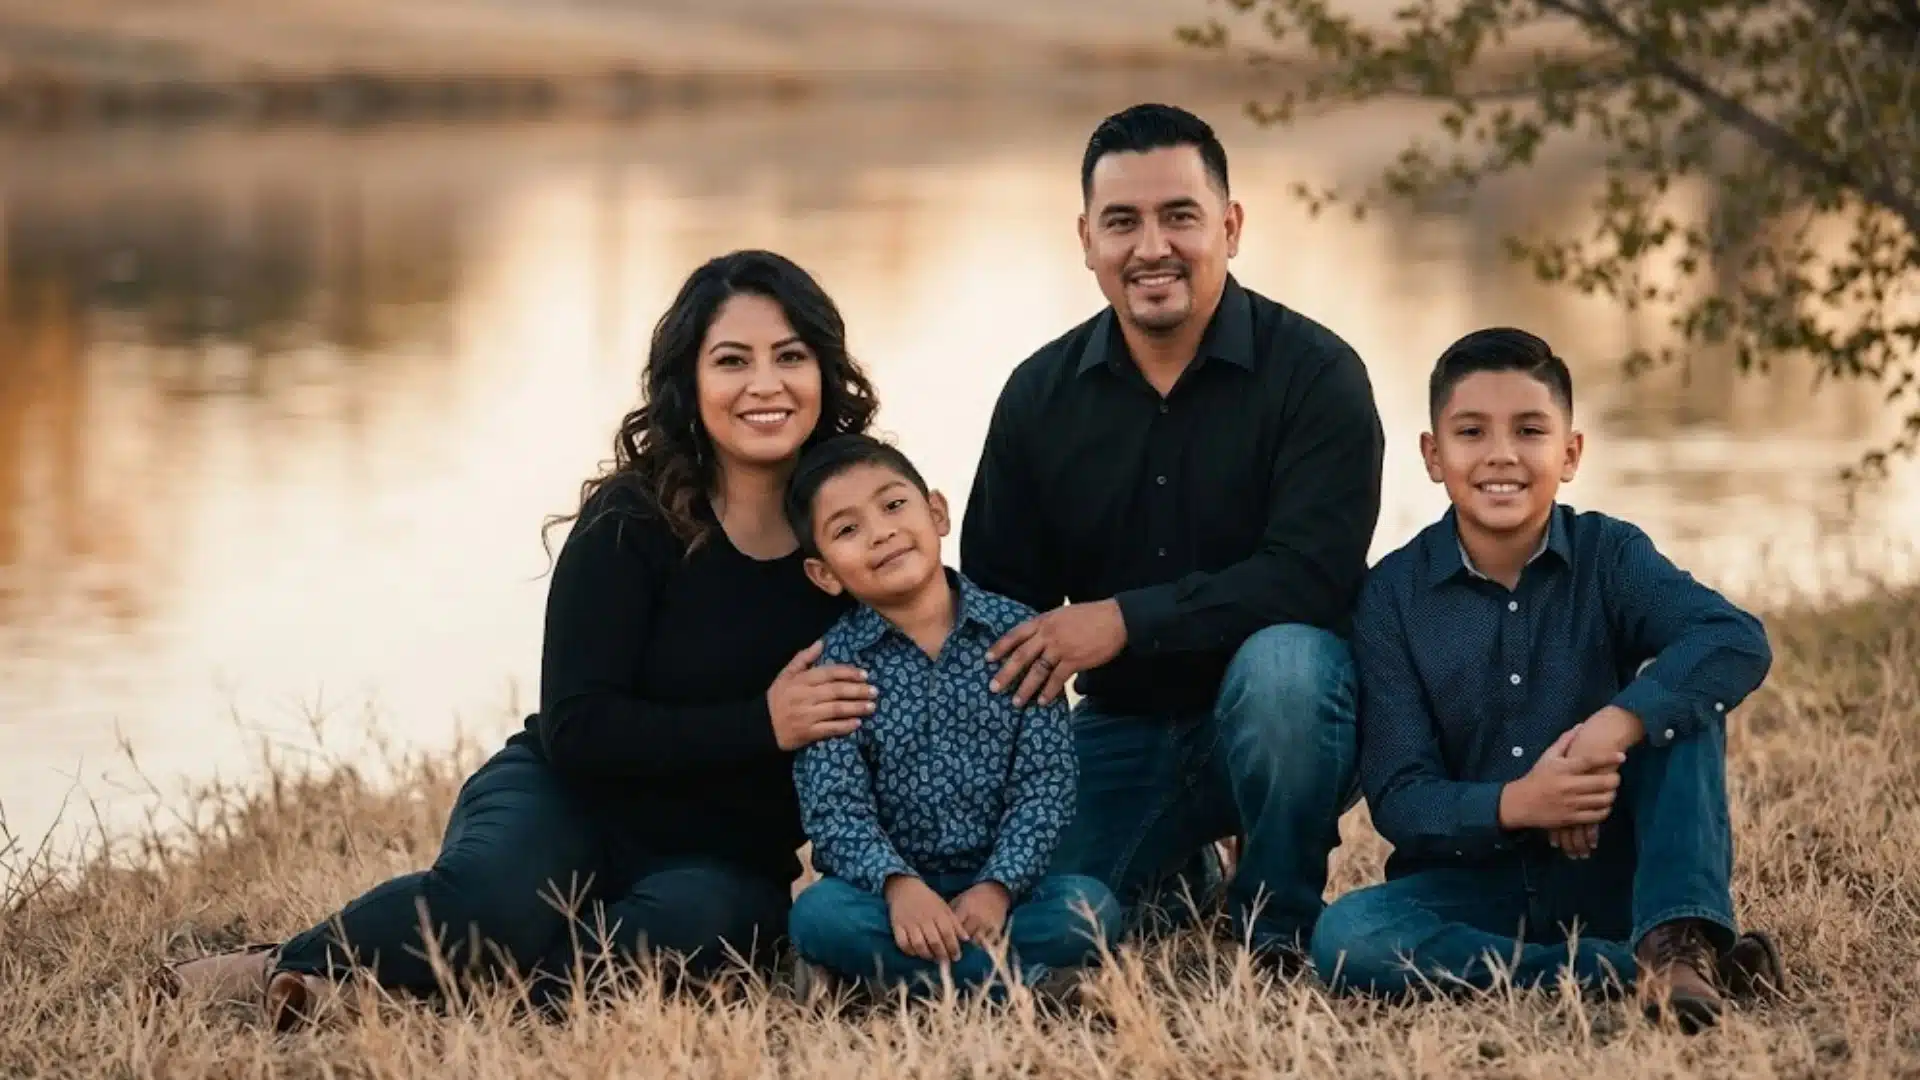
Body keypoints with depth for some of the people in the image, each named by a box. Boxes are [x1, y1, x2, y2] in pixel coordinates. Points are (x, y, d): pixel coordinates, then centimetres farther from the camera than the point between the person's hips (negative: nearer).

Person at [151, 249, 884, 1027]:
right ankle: (287, 969, -15)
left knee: (688, 926, -36)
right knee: (496, 894, -38)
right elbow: (578, 729, -15)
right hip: (570, 796, -2)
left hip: (721, 861, 2)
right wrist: (758, 726, -22)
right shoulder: (630, 523, -12)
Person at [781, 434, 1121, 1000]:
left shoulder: (1016, 633, -1)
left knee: (1088, 906, -28)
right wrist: (898, 885, -30)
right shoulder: (833, 664, -3)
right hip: (891, 884, 0)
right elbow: (833, 807, -11)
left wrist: (997, 888, -19)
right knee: (819, 914, -32)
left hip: (997, 883, 1)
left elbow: (1044, 780, -5)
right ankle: (1013, 974, -23)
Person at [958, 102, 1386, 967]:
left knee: (1280, 661, -38)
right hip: (1122, 727, 4)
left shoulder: (1314, 373, -12)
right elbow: (996, 603, 4)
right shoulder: (1040, 395, 1)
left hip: (1282, 719, -4)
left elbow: (1312, 576, -24)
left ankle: (1278, 927, -13)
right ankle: (1168, 877, 22)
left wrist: (1128, 620, -29)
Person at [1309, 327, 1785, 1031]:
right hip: (1478, 883, 0)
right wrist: (1514, 805, -28)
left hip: (1617, 873, 0)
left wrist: (1614, 729, -35)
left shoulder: (1609, 557, -2)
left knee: (1684, 690, -18)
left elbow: (1739, 642, -22)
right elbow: (1398, 799, -8)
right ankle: (1636, 968, -27)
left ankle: (1678, 936, -27)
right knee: (1345, 938, -30)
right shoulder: (1393, 595, -2)